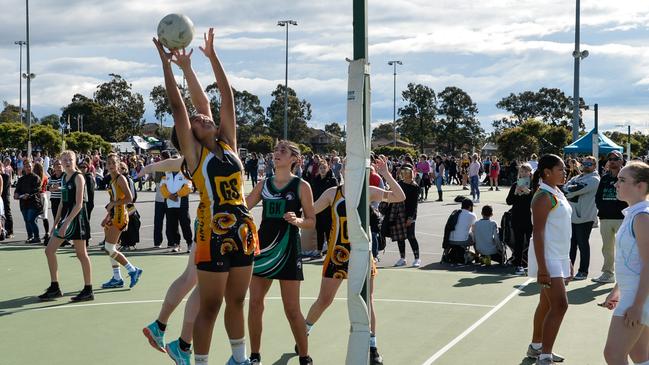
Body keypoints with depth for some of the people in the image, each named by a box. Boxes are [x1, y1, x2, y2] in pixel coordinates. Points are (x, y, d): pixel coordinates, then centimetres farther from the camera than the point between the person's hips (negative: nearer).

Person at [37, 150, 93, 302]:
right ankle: (55, 288, 15)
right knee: (49, 250, 7)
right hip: (65, 217, 9)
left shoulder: (78, 177, -10)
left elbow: (79, 204, -17)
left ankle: (88, 291, 5)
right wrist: (56, 223, 16)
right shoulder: (63, 177, 14)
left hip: (76, 217, -9)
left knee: (81, 254, -3)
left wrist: (67, 222, -23)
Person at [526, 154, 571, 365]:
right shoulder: (544, 197, -16)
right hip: (548, 259, -9)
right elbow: (538, 233, -20)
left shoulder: (557, 194, 13)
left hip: (559, 258, 9)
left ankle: (536, 347, 28)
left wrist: (567, 260, 21)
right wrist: (542, 268, -25)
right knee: (560, 305, -14)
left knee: (547, 304, 16)